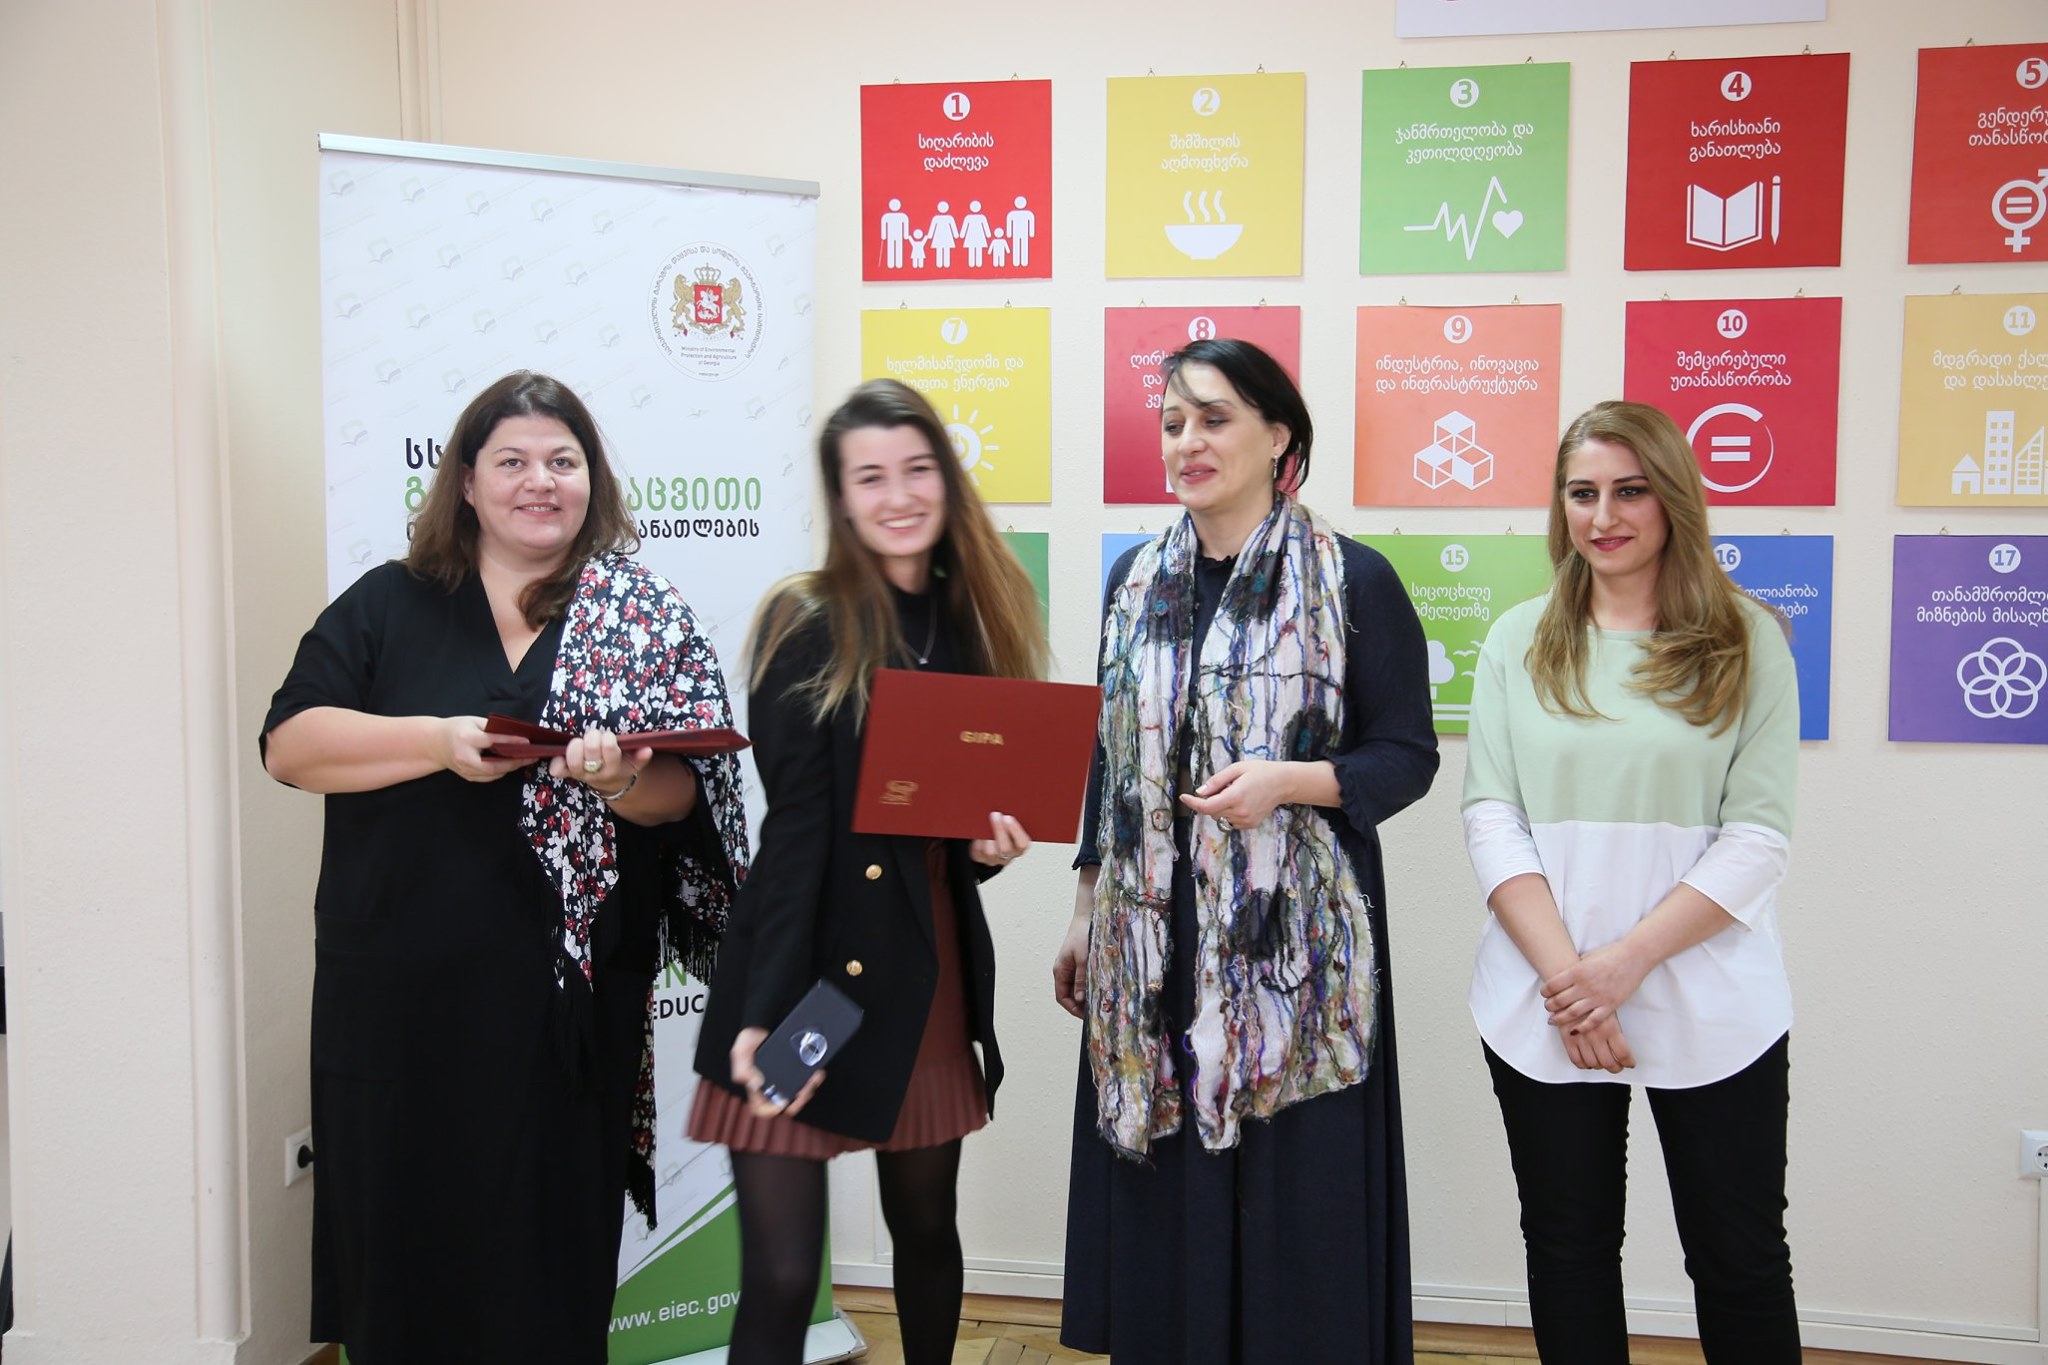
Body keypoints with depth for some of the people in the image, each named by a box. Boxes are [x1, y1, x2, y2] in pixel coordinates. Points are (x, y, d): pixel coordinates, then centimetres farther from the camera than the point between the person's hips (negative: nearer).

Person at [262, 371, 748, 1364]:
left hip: (565, 992, -1)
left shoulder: (645, 622, 4)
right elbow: (288, 743, -2)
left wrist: (621, 779, -22)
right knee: (402, 1234, 8)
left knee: (546, 1248, 7)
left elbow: (684, 793, 0)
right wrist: (439, 740, -16)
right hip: (398, 994, 1)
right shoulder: (387, 605, 7)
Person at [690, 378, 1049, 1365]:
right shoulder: (807, 628, -10)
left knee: (926, 1226, 18)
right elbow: (794, 831, -14)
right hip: (812, 968, -5)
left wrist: (990, 841, -6)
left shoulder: (975, 625, 7)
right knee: (782, 1275, -3)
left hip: (931, 970, 6)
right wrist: (764, 1016, -21)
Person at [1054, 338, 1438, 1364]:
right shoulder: (1137, 578, 9)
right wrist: (1085, 913, 15)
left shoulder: (1354, 580, -5)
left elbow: (1407, 756, -3)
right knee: (1159, 1202, 10)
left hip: (1290, 941, -4)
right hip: (1150, 943, 4)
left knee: (1290, 1196, 2)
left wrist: (1287, 780, -21)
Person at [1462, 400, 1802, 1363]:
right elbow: (1490, 817, -1)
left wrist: (1626, 961, -16)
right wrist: (1564, 970, -13)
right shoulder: (1519, 641, 6)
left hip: (1709, 1008, -1)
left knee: (1741, 1264, 8)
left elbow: (1758, 836, -6)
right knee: (1568, 1250, 12)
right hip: (1541, 1007, 2)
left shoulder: (1746, 643, 1)